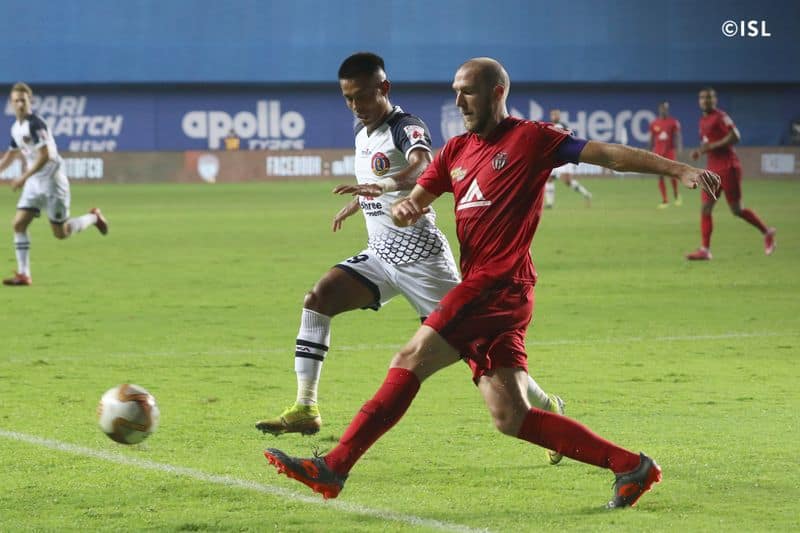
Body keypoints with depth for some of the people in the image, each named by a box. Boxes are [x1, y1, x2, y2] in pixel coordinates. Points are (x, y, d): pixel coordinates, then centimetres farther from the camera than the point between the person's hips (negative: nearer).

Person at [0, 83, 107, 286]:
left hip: (52, 181, -8)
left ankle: (94, 217, 25)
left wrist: (24, 177, -26)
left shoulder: (35, 124, -19)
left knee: (61, 233, -1)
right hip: (34, 184, 8)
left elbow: (45, 155, -25)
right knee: (19, 224, -4)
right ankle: (23, 274, -1)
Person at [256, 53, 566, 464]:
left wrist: (386, 185, -57)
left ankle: (547, 407, 9)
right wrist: (355, 204, 47)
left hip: (420, 255, -8)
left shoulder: (405, 126, -14)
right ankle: (305, 408, -12)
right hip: (380, 255, 8)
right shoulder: (362, 133, 11)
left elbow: (423, 166, -38)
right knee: (317, 299, -12)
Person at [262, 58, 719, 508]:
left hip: (497, 286, -8)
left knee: (412, 359, -14)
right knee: (510, 416, 2)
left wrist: (681, 169, -8)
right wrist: (403, 209, -4)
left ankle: (334, 467, -14)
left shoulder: (531, 138, 0)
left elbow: (611, 155, -2)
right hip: (484, 290, 8)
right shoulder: (456, 151, 21)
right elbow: (413, 206, 21)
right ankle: (630, 466, 5)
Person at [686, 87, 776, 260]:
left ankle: (767, 233, 16)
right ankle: (704, 250, -2)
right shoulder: (703, 120, 14)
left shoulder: (720, 116, -11)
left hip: (728, 167, -8)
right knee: (705, 208, -2)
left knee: (737, 210, -3)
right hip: (713, 169, 8)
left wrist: (711, 146, -21)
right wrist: (699, 151, 6)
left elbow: (735, 137, -21)